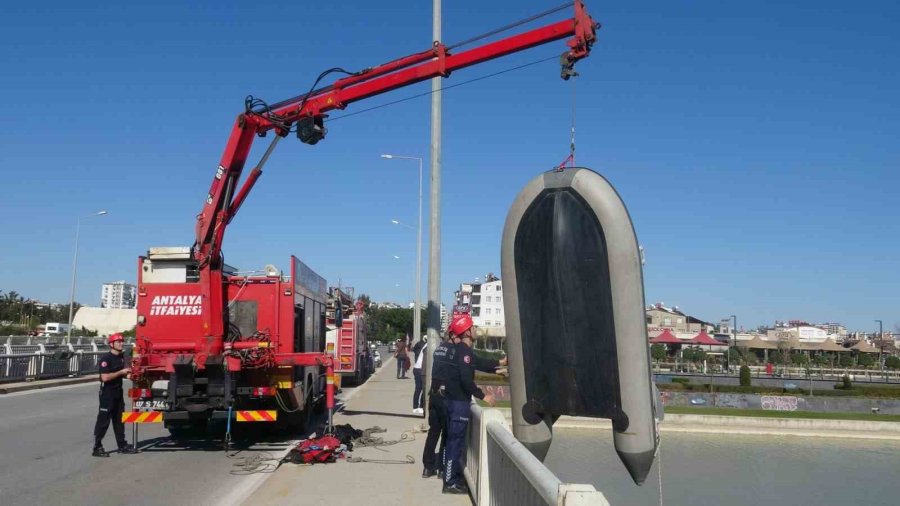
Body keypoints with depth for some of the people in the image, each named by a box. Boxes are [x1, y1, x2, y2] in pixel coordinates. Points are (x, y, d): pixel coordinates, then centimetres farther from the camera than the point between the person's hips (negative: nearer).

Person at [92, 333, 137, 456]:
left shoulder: (121, 357, 11)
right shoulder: (106, 358, -15)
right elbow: (105, 377, -23)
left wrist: (127, 375, 6)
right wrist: (121, 372, -21)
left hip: (118, 392, 8)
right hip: (107, 392, -8)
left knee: (119, 420, 14)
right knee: (103, 420, -5)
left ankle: (122, 445, 22)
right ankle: (97, 448, 1)